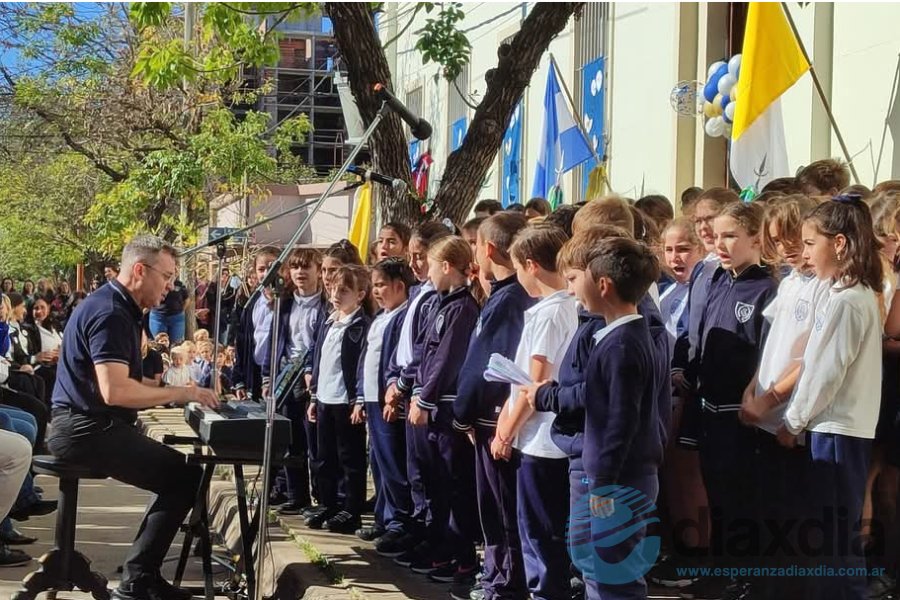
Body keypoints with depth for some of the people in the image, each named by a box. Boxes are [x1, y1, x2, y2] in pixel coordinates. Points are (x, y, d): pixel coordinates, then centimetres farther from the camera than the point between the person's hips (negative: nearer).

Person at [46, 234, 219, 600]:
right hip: (87, 428, -11)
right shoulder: (109, 313, -18)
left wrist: (177, 390, 10)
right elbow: (114, 390, -29)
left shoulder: (119, 308, 16)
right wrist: (179, 394, -19)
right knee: (186, 477, -15)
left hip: (91, 425, 11)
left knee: (179, 473, 12)